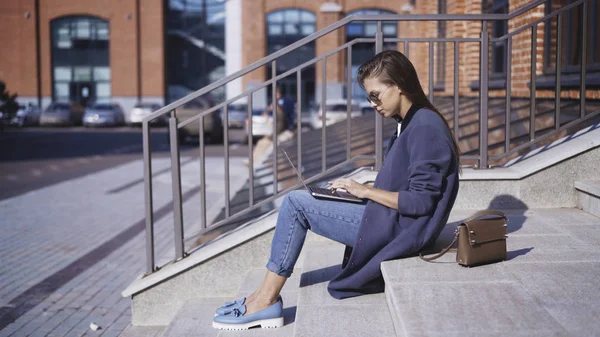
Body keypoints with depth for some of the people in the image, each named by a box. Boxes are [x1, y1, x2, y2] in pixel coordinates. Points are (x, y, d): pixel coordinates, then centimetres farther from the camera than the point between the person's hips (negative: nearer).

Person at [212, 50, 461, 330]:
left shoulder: (426, 127, -16)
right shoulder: (410, 124, 14)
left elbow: (421, 202, -21)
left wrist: (367, 191, -13)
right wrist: (360, 189, 3)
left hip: (398, 229, -10)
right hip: (390, 222, 10)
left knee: (296, 204, -10)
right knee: (296, 201, 6)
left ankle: (266, 300, -2)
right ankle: (265, 296, 4)